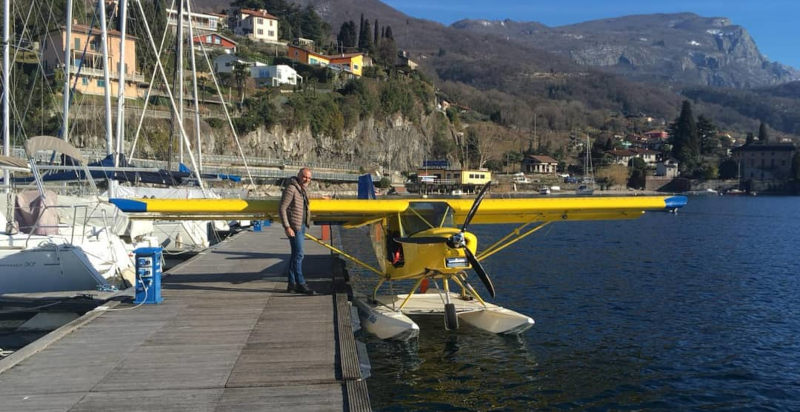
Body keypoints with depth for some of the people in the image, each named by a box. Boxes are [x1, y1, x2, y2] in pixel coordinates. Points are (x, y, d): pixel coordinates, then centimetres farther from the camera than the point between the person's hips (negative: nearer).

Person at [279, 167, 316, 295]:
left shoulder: (303, 190, 13)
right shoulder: (291, 189, -15)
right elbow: (282, 208, -18)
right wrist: (287, 227, -22)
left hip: (302, 226, 9)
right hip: (294, 227, -9)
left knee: (295, 255, 11)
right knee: (298, 255, -7)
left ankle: (291, 284, 16)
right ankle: (300, 284, -2)